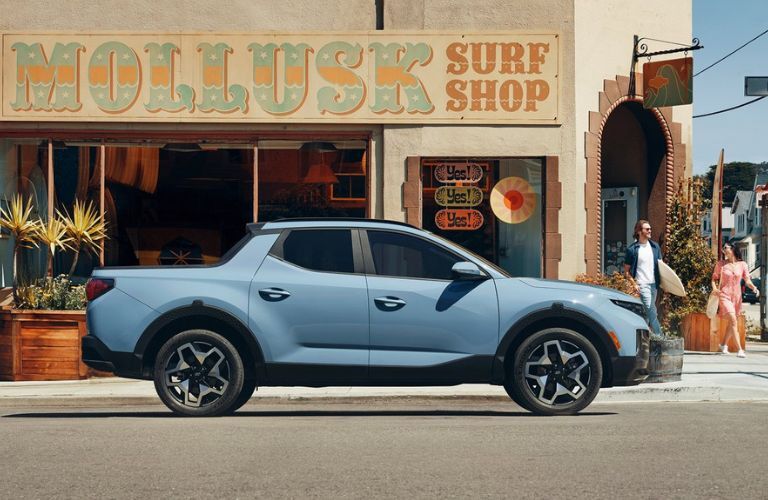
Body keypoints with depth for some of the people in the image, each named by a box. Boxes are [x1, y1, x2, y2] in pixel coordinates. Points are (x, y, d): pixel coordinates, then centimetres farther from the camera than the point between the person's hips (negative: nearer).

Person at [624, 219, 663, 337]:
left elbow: (660, 265, 15)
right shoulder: (632, 249, -4)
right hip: (642, 284, -5)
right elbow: (626, 271, 0)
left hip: (654, 283, 5)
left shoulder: (655, 246, 9)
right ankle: (659, 336, -13)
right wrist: (634, 284, -11)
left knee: (648, 313, 10)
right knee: (651, 311, -13)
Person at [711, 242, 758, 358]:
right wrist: (714, 288, -12)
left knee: (731, 322, 16)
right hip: (724, 295, -3)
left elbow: (747, 280, -2)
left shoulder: (742, 265, 1)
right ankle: (740, 350, -20)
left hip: (736, 296, 3)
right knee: (733, 321, -17)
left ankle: (724, 344, 38)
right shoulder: (720, 264, -2)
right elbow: (714, 278, 6)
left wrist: (754, 287, -21)